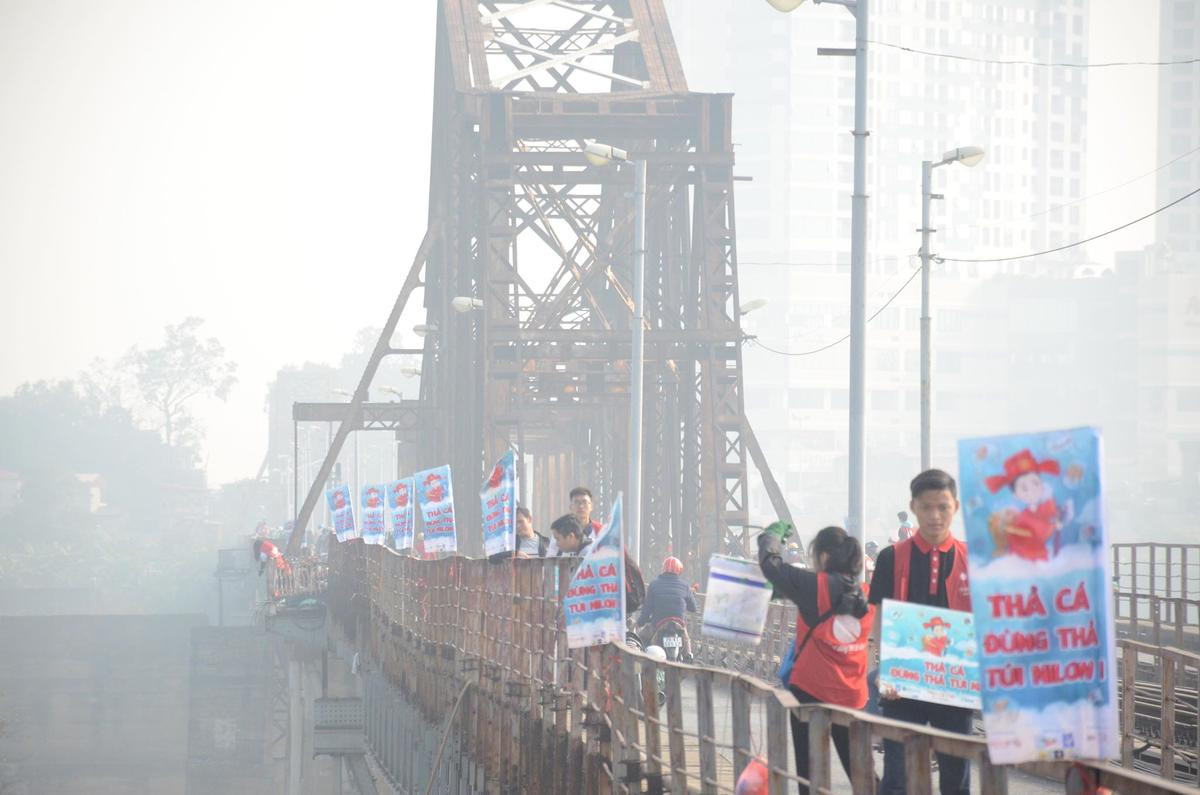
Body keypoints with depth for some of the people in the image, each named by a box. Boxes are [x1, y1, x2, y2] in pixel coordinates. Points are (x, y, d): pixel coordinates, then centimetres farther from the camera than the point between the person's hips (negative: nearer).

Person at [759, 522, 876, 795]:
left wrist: (772, 535, 15)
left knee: (809, 771, 1)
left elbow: (770, 564, -5)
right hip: (852, 696, 5)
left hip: (811, 690, -5)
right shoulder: (864, 595, 4)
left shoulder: (816, 586, -12)